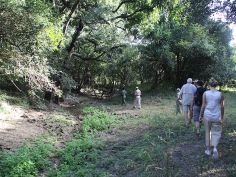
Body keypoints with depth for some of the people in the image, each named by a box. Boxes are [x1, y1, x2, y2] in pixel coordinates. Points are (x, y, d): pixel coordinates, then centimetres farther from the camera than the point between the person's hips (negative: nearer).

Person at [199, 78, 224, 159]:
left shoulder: (205, 93, -7)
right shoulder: (220, 94, -6)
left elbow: (203, 106, -5)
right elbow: (222, 107, -3)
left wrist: (201, 115, 7)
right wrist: (222, 117, 8)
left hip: (207, 116, 0)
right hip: (217, 117, 0)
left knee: (208, 132, 17)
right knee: (216, 133, 12)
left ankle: (208, 150, 23)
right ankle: (215, 148, -10)